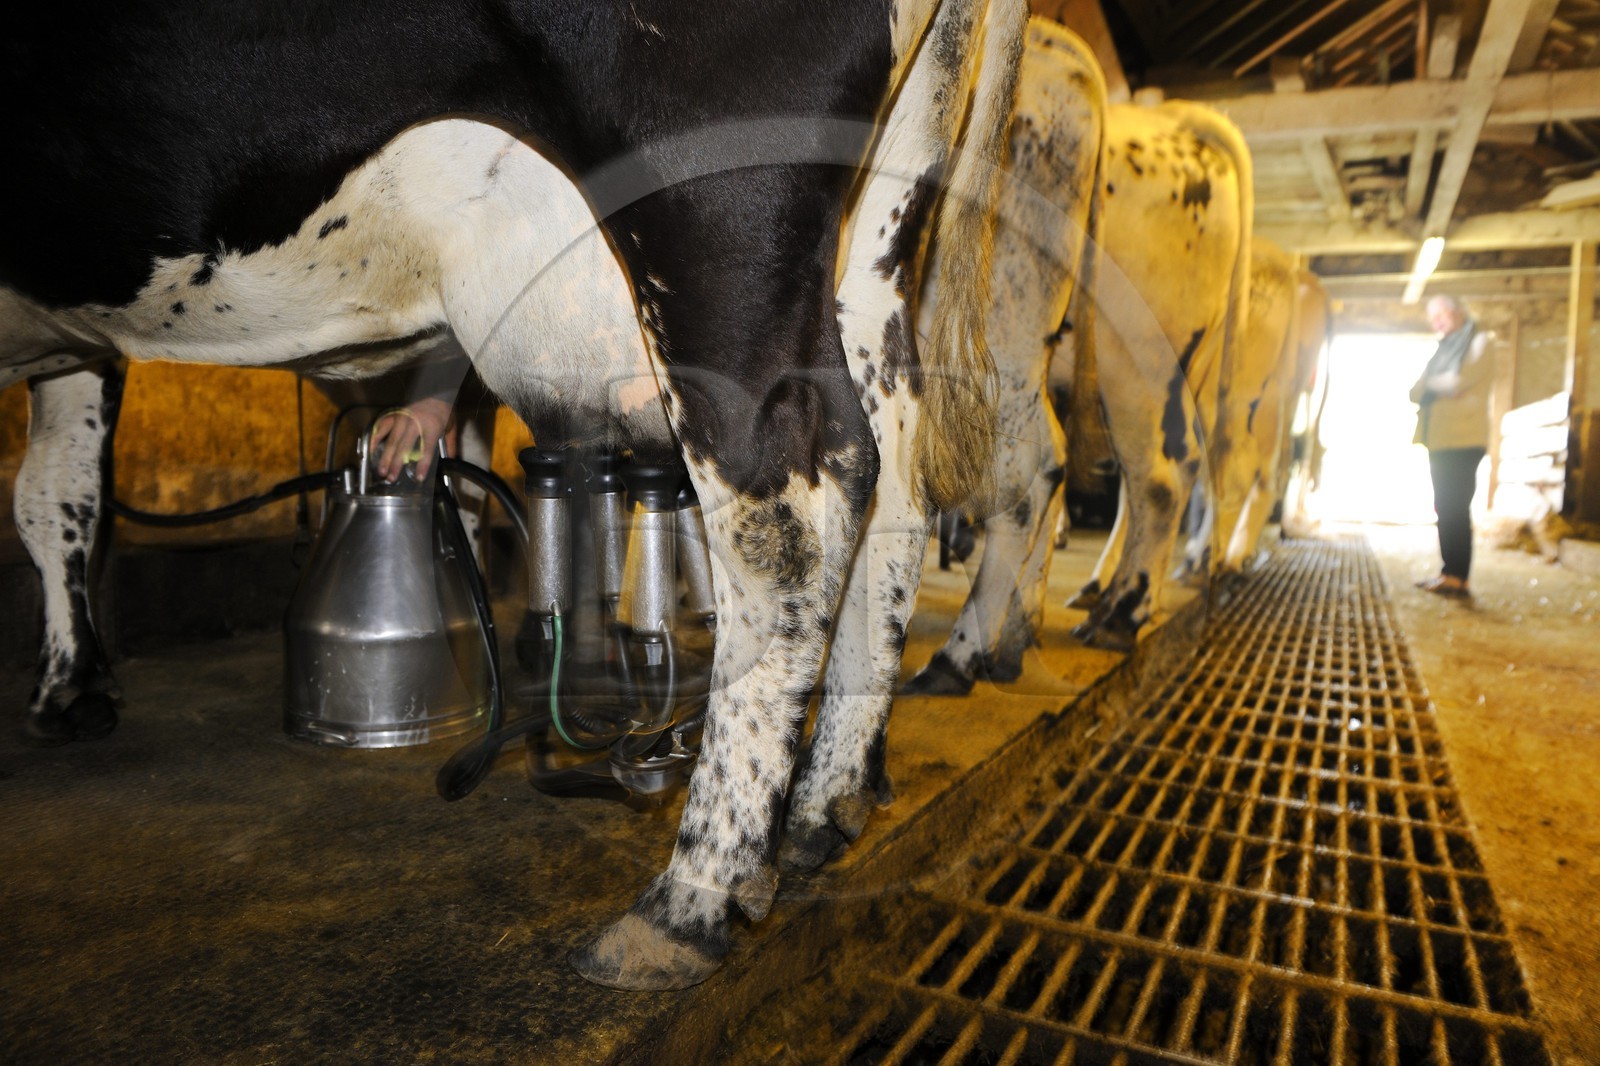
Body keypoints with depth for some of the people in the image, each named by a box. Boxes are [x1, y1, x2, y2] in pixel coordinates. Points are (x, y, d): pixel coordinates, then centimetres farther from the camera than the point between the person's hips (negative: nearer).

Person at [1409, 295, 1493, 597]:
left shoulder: (1478, 342, 0)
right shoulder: (1443, 349, 22)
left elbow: (1460, 380, -14)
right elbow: (1416, 392, 13)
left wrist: (1431, 383, 3)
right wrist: (1442, 386, -6)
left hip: (1463, 440, -7)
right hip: (1440, 440, 7)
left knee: (1455, 508, -11)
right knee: (1445, 508, 7)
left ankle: (1457, 577, -10)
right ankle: (1449, 572, 10)